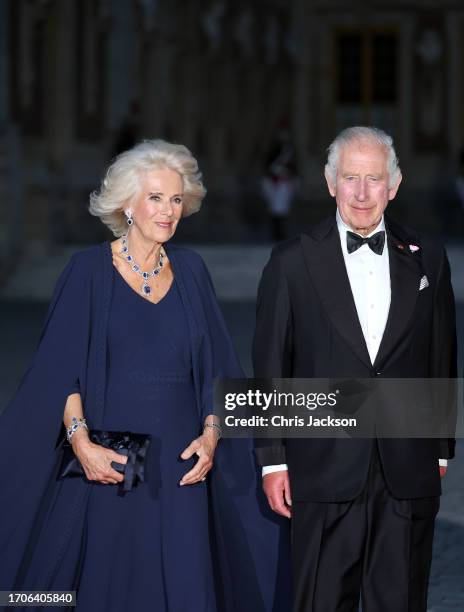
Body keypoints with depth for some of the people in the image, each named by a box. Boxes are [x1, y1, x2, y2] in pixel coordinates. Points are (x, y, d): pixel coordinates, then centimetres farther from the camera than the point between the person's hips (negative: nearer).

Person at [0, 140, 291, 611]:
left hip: (179, 461, 3)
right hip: (107, 461, -3)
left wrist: (211, 435, -5)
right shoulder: (90, 270, -2)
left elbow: (215, 368, 10)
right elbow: (60, 370, -5)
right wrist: (81, 441, -17)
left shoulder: (190, 271, 9)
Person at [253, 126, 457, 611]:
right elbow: (270, 369, 2)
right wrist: (273, 460, -1)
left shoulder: (426, 259, 7)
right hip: (325, 472, -2)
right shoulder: (293, 262, 1)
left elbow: (441, 360, 11)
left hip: (409, 475, 2)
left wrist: (439, 452, 10)